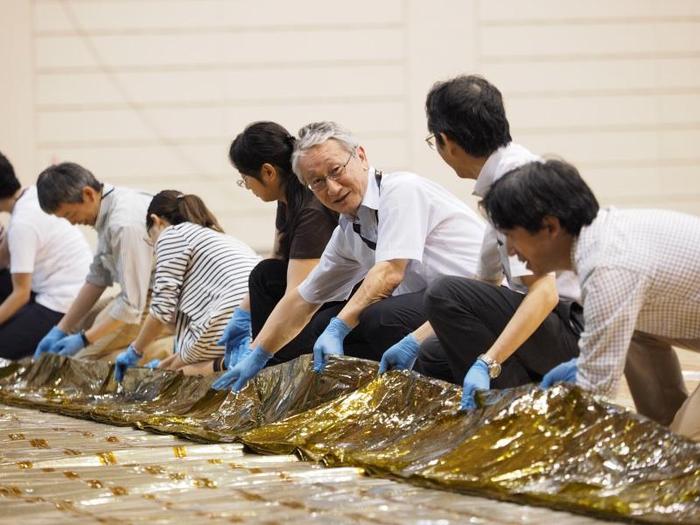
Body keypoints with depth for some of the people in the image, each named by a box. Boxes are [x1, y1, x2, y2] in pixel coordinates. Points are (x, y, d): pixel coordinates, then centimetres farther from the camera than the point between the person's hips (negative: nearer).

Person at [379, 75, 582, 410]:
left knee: (444, 293, -22)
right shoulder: (506, 174, 13)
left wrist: (488, 363, -35)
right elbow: (487, 283, 19)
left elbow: (544, 292, -28)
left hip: (573, 329, -10)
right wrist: (414, 342, 17)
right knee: (431, 358, 15)